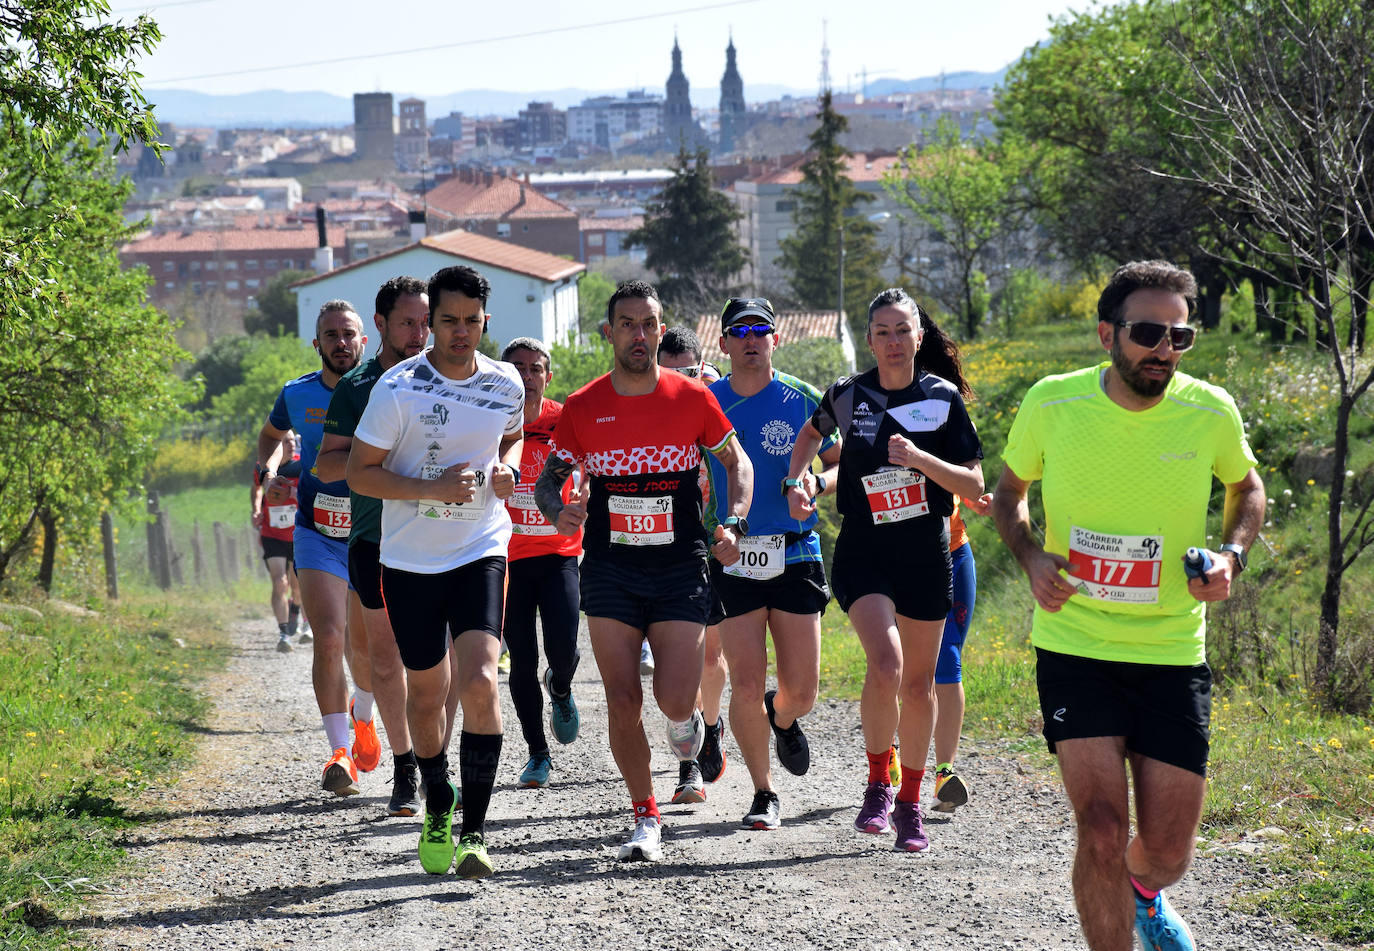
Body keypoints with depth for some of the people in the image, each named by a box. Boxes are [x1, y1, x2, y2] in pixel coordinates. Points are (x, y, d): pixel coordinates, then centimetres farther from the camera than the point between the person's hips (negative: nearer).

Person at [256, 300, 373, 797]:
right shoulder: (297, 395, -1)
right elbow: (271, 435, 21)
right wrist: (269, 471, 2)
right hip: (317, 535, 0)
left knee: (364, 648, 10)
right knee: (329, 640, -17)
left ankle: (363, 716, 42)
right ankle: (340, 752, -14)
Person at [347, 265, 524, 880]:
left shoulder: (506, 384, 1)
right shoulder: (398, 388, -10)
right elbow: (360, 472, -8)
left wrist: (507, 467, 0)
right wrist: (434, 489, -20)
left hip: (481, 553, 1)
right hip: (409, 559, -1)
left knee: (479, 684, -17)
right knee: (426, 693, 10)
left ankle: (474, 832, -12)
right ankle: (437, 812, 34)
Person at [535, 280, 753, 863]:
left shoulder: (692, 398, -1)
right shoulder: (582, 408, 1)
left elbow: (735, 461, 12)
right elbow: (548, 478, 8)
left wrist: (733, 524, -3)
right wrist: (558, 511, -15)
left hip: (680, 568, -1)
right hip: (609, 570, 1)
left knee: (673, 698, -11)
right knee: (623, 700, -3)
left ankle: (685, 719, 29)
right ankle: (646, 820, 12)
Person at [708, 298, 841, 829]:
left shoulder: (802, 400, 2)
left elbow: (844, 463, 9)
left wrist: (816, 485, -12)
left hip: (795, 556, 0)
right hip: (732, 560, 0)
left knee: (801, 692, 0)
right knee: (746, 686, -7)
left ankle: (782, 718, 38)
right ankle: (763, 795, 11)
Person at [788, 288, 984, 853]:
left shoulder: (943, 398, -3)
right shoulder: (848, 395, -1)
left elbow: (974, 487, -5)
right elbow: (812, 433, 22)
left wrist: (920, 459, -20)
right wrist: (797, 482, 5)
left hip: (927, 556, 1)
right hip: (863, 552, -1)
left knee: (918, 684, 9)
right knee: (885, 665, -23)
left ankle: (910, 803, 25)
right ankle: (878, 782, -2)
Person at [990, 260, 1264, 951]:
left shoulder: (1210, 413, -7)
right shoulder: (1051, 404, -8)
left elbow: (1247, 488, 14)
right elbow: (1008, 489, 11)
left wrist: (1231, 555, -6)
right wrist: (1031, 557, -8)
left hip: (1173, 654, 1)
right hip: (1074, 646, -1)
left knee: (1168, 853, 4)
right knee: (1102, 831, -17)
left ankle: (1143, 891, 42)